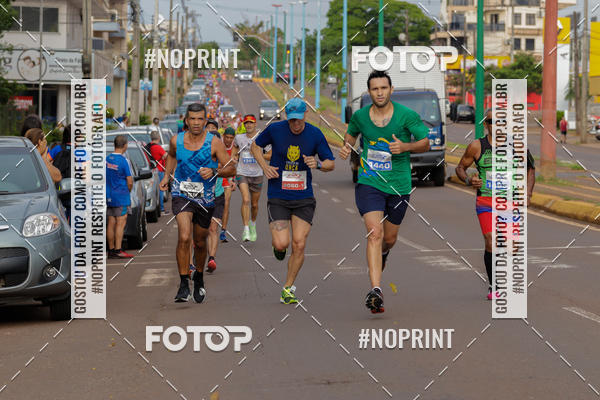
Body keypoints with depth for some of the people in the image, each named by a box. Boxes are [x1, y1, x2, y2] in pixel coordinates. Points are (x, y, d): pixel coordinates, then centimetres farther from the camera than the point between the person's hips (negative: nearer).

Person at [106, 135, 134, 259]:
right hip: (121, 197, -6)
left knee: (111, 223, 9)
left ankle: (111, 249, 13)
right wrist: (127, 191, 8)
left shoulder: (107, 159, 5)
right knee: (120, 223, -6)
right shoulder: (123, 161, -14)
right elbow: (130, 182, -11)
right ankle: (118, 250, -11)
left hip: (108, 196, 6)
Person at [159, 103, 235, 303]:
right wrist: (167, 175, 14)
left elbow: (231, 169, -9)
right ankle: (183, 285, -15)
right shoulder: (176, 140, -2)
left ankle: (199, 277, 43)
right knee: (184, 237, -22)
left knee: (200, 243, 15)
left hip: (205, 199, 1)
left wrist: (213, 172, -25)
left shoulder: (214, 142, -9)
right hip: (181, 195, 0)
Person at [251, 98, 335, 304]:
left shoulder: (315, 134, -3)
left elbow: (331, 163, 5)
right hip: (278, 198, -1)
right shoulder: (274, 130, -5)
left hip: (304, 198, 1)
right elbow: (256, 146, 13)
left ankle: (288, 288, 10)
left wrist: (318, 164, -18)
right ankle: (278, 245, 26)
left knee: (299, 245, -7)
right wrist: (264, 166, -5)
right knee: (282, 244, -14)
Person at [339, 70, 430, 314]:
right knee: (375, 233, -19)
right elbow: (351, 134, 23)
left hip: (399, 186, 1)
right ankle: (375, 290, -26)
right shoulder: (360, 116, 0)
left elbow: (426, 143, 0)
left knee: (389, 239, 14)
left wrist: (405, 147, -19)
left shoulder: (407, 115, -7)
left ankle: (382, 255, 53)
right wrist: (347, 147, 1)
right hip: (369, 183, -1)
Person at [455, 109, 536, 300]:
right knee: (491, 244, -16)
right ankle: (493, 286, 2)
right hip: (485, 202, -1)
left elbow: (530, 169, 16)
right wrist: (468, 180, -9)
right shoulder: (477, 146, 0)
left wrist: (528, 193, 3)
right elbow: (460, 167, 13)